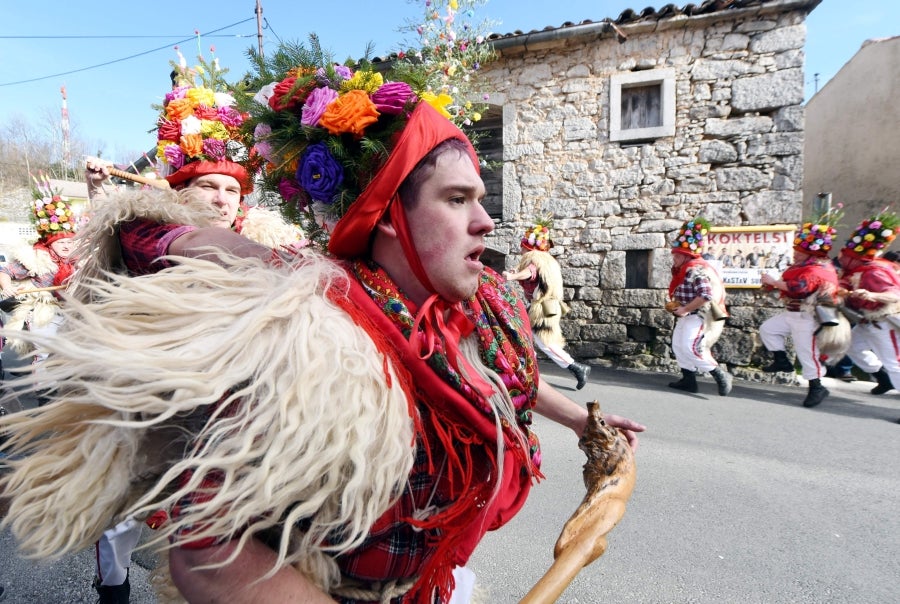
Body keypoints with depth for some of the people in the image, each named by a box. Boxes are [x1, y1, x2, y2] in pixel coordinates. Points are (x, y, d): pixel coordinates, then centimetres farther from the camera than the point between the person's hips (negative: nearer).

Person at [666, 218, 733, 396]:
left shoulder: (695, 270, -20)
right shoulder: (685, 270, 11)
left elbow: (706, 295, -30)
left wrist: (685, 309, -24)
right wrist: (677, 306, 4)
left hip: (702, 316, -11)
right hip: (691, 315, 11)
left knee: (691, 347, -16)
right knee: (678, 344, 11)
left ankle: (721, 376, -5)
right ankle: (689, 380, 17)